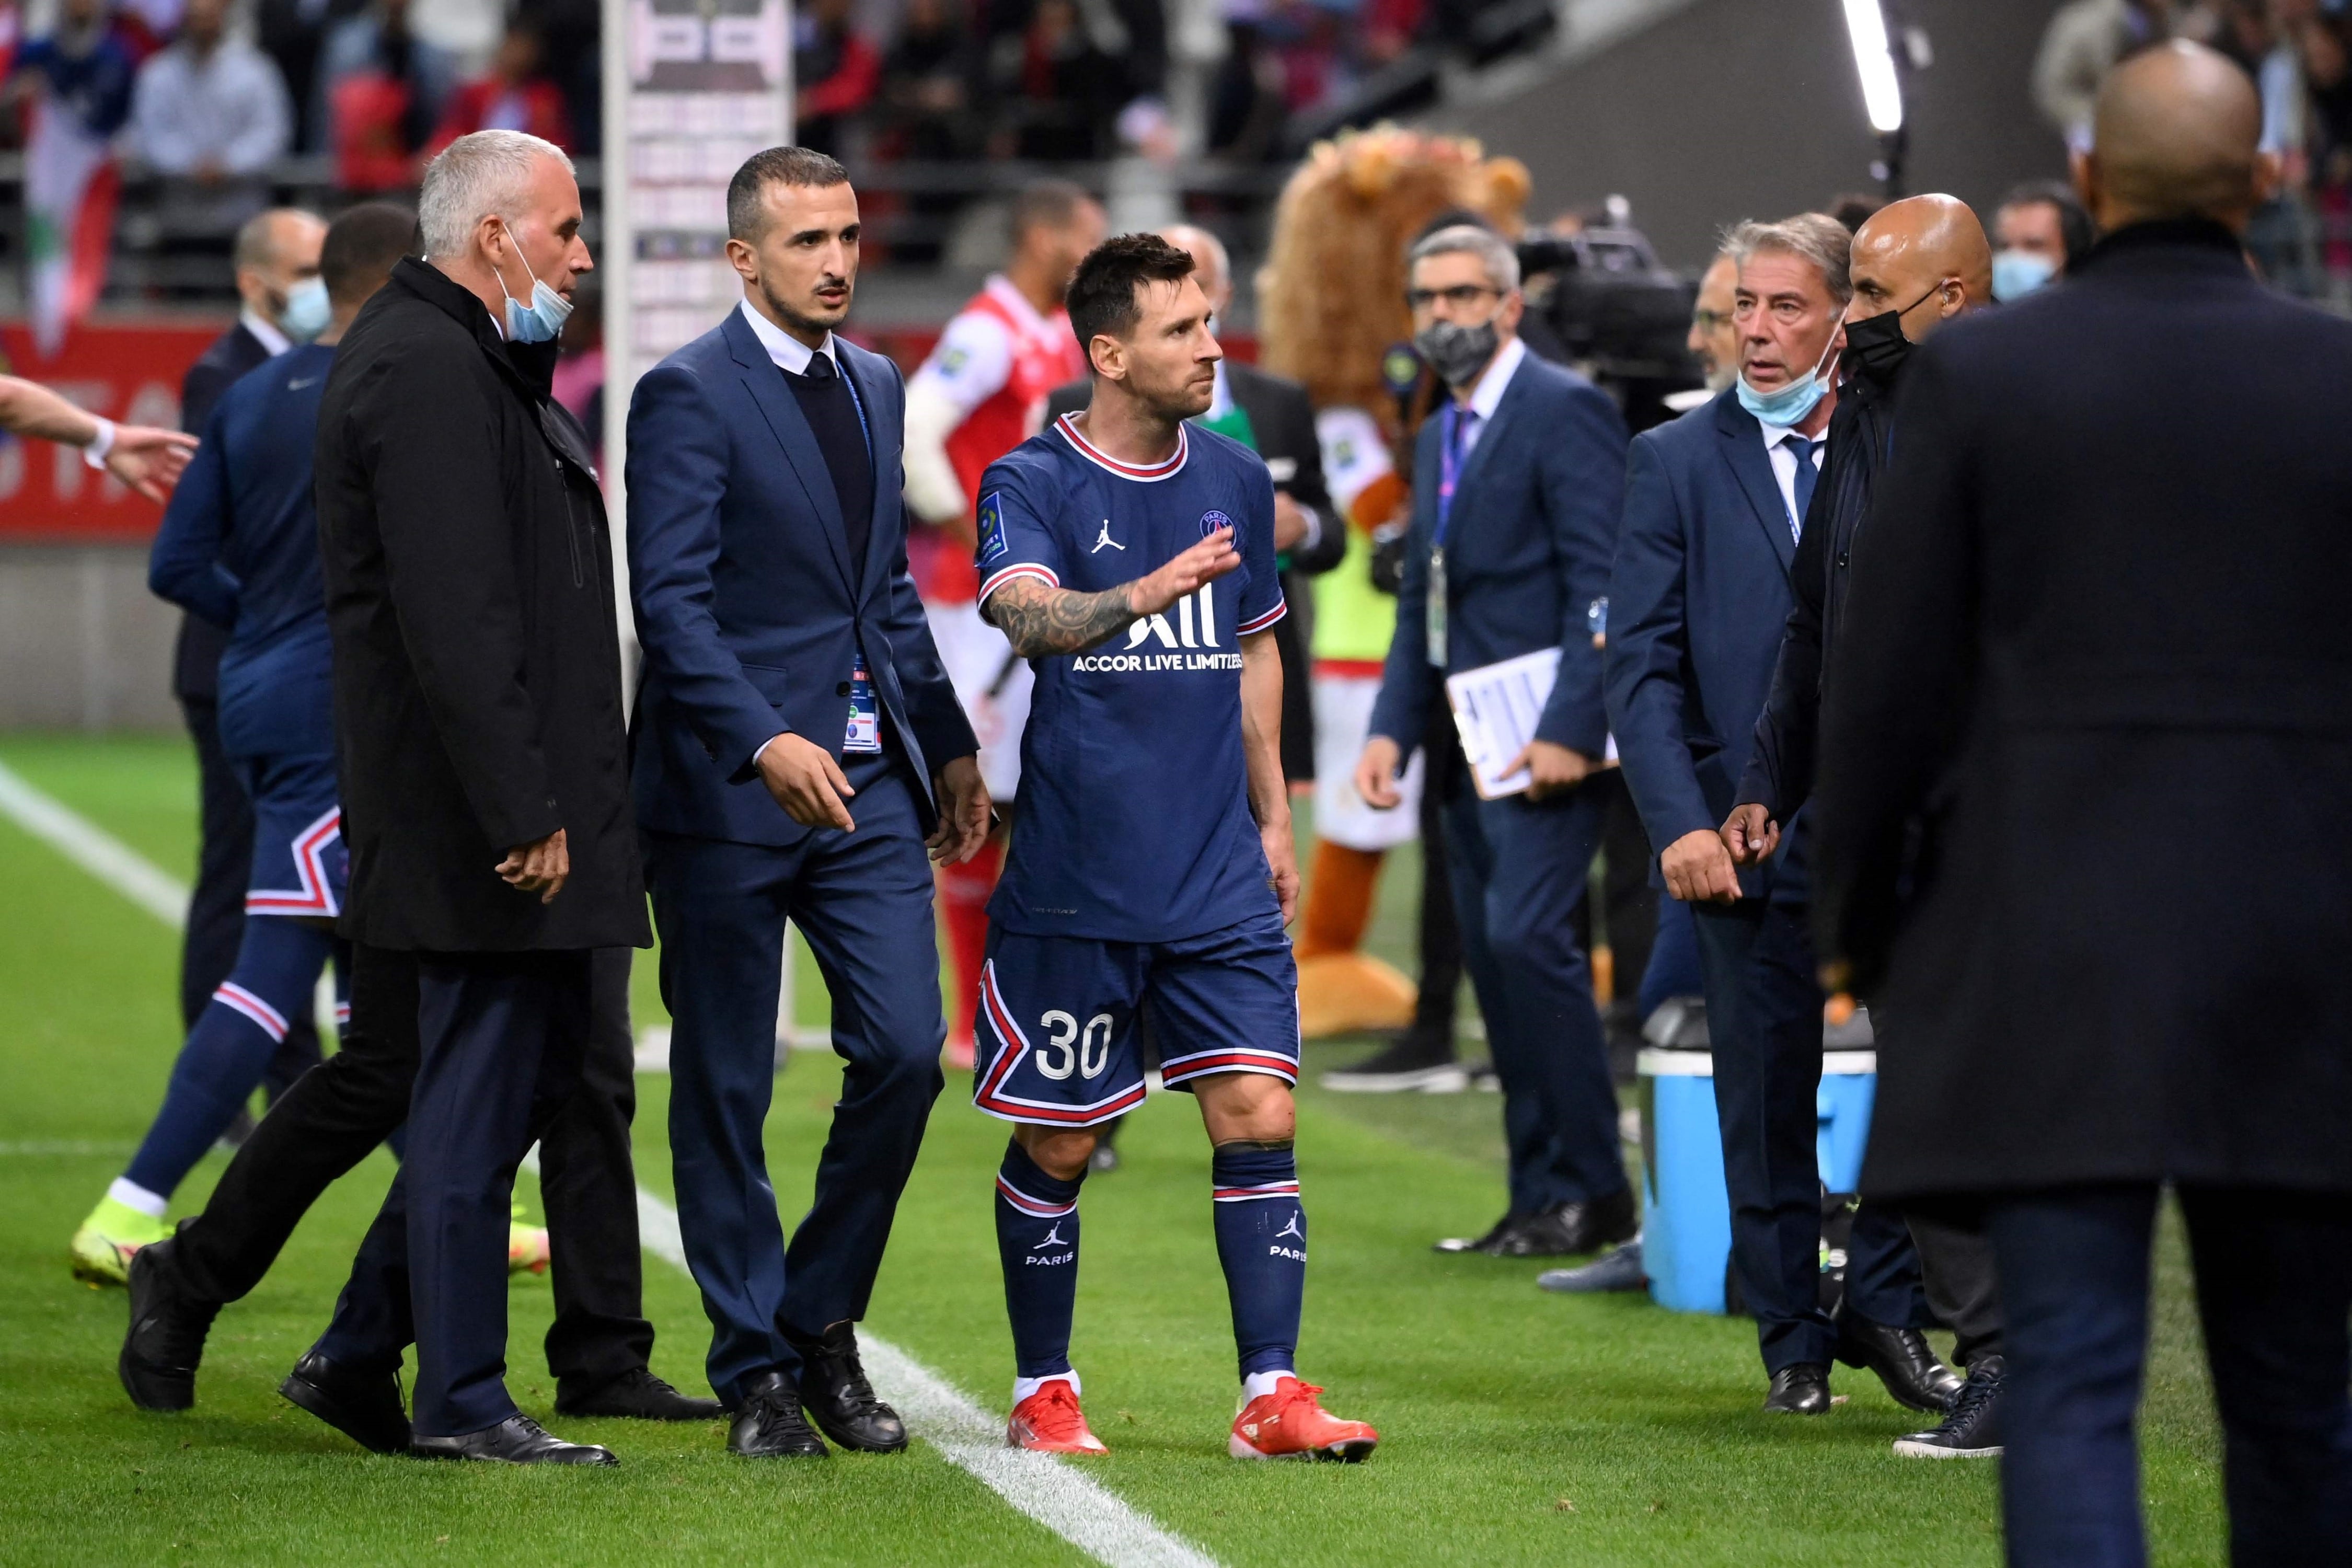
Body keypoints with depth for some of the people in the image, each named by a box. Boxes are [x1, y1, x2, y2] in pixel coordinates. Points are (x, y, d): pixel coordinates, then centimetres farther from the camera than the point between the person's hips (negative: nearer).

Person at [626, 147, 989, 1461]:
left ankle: (823, 1326, 15)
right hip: (727, 789, -6)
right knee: (726, 1090, 2)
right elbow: (672, 601, -16)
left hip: (869, 779, 6)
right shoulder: (689, 395, -9)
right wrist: (765, 742, -28)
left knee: (905, 1052, -3)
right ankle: (756, 1371, 11)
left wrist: (949, 743, 18)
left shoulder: (875, 387, 14)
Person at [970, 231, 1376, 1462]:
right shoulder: (1032, 483, -7)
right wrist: (1144, 594, -44)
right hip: (1074, 884, -4)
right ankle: (1042, 1394, 19)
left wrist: (1272, 816, 19)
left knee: (1258, 1117, -5)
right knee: (1057, 1144, 5)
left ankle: (1271, 1396, -3)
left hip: (1220, 884, 4)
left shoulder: (1235, 480, 10)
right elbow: (1028, 615, -26)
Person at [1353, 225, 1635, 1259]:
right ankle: (1541, 1201, 11)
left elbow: (1601, 583, -15)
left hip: (1541, 737, -9)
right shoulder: (1440, 436, 19)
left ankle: (1591, 1191, -10)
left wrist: (1569, 728, -22)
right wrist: (1391, 729, 8)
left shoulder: (1565, 411, -8)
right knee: (1494, 961, 7)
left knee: (1525, 936, -17)